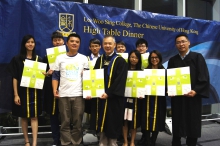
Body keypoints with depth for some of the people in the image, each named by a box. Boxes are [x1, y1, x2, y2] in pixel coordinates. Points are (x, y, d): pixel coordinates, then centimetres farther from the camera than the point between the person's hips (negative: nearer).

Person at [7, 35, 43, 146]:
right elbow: (15, 78, -4)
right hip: (22, 91, -1)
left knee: (34, 116, -1)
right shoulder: (17, 59, -1)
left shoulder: (39, 59, 7)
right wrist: (16, 95, -10)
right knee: (24, 116, 7)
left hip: (35, 91, 1)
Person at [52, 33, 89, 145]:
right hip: (63, 95, 0)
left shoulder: (83, 58, 8)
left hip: (79, 94, 0)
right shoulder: (60, 58, 8)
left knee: (77, 122, 3)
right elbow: (55, 76, 7)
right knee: (65, 122, 5)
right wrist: (55, 90, -5)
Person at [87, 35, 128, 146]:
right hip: (99, 97, 5)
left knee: (112, 125, 5)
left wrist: (108, 93, -22)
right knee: (102, 124, 12)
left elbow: (120, 81, -14)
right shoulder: (99, 60, 10)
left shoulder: (120, 61, -6)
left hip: (113, 98, -4)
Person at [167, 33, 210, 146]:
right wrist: (169, 90, -8)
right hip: (177, 97, 2)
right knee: (177, 123, 8)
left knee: (193, 124, 7)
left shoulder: (197, 57, -1)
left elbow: (204, 77, -7)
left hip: (192, 96, -2)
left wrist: (196, 91, -18)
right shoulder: (172, 60, 8)